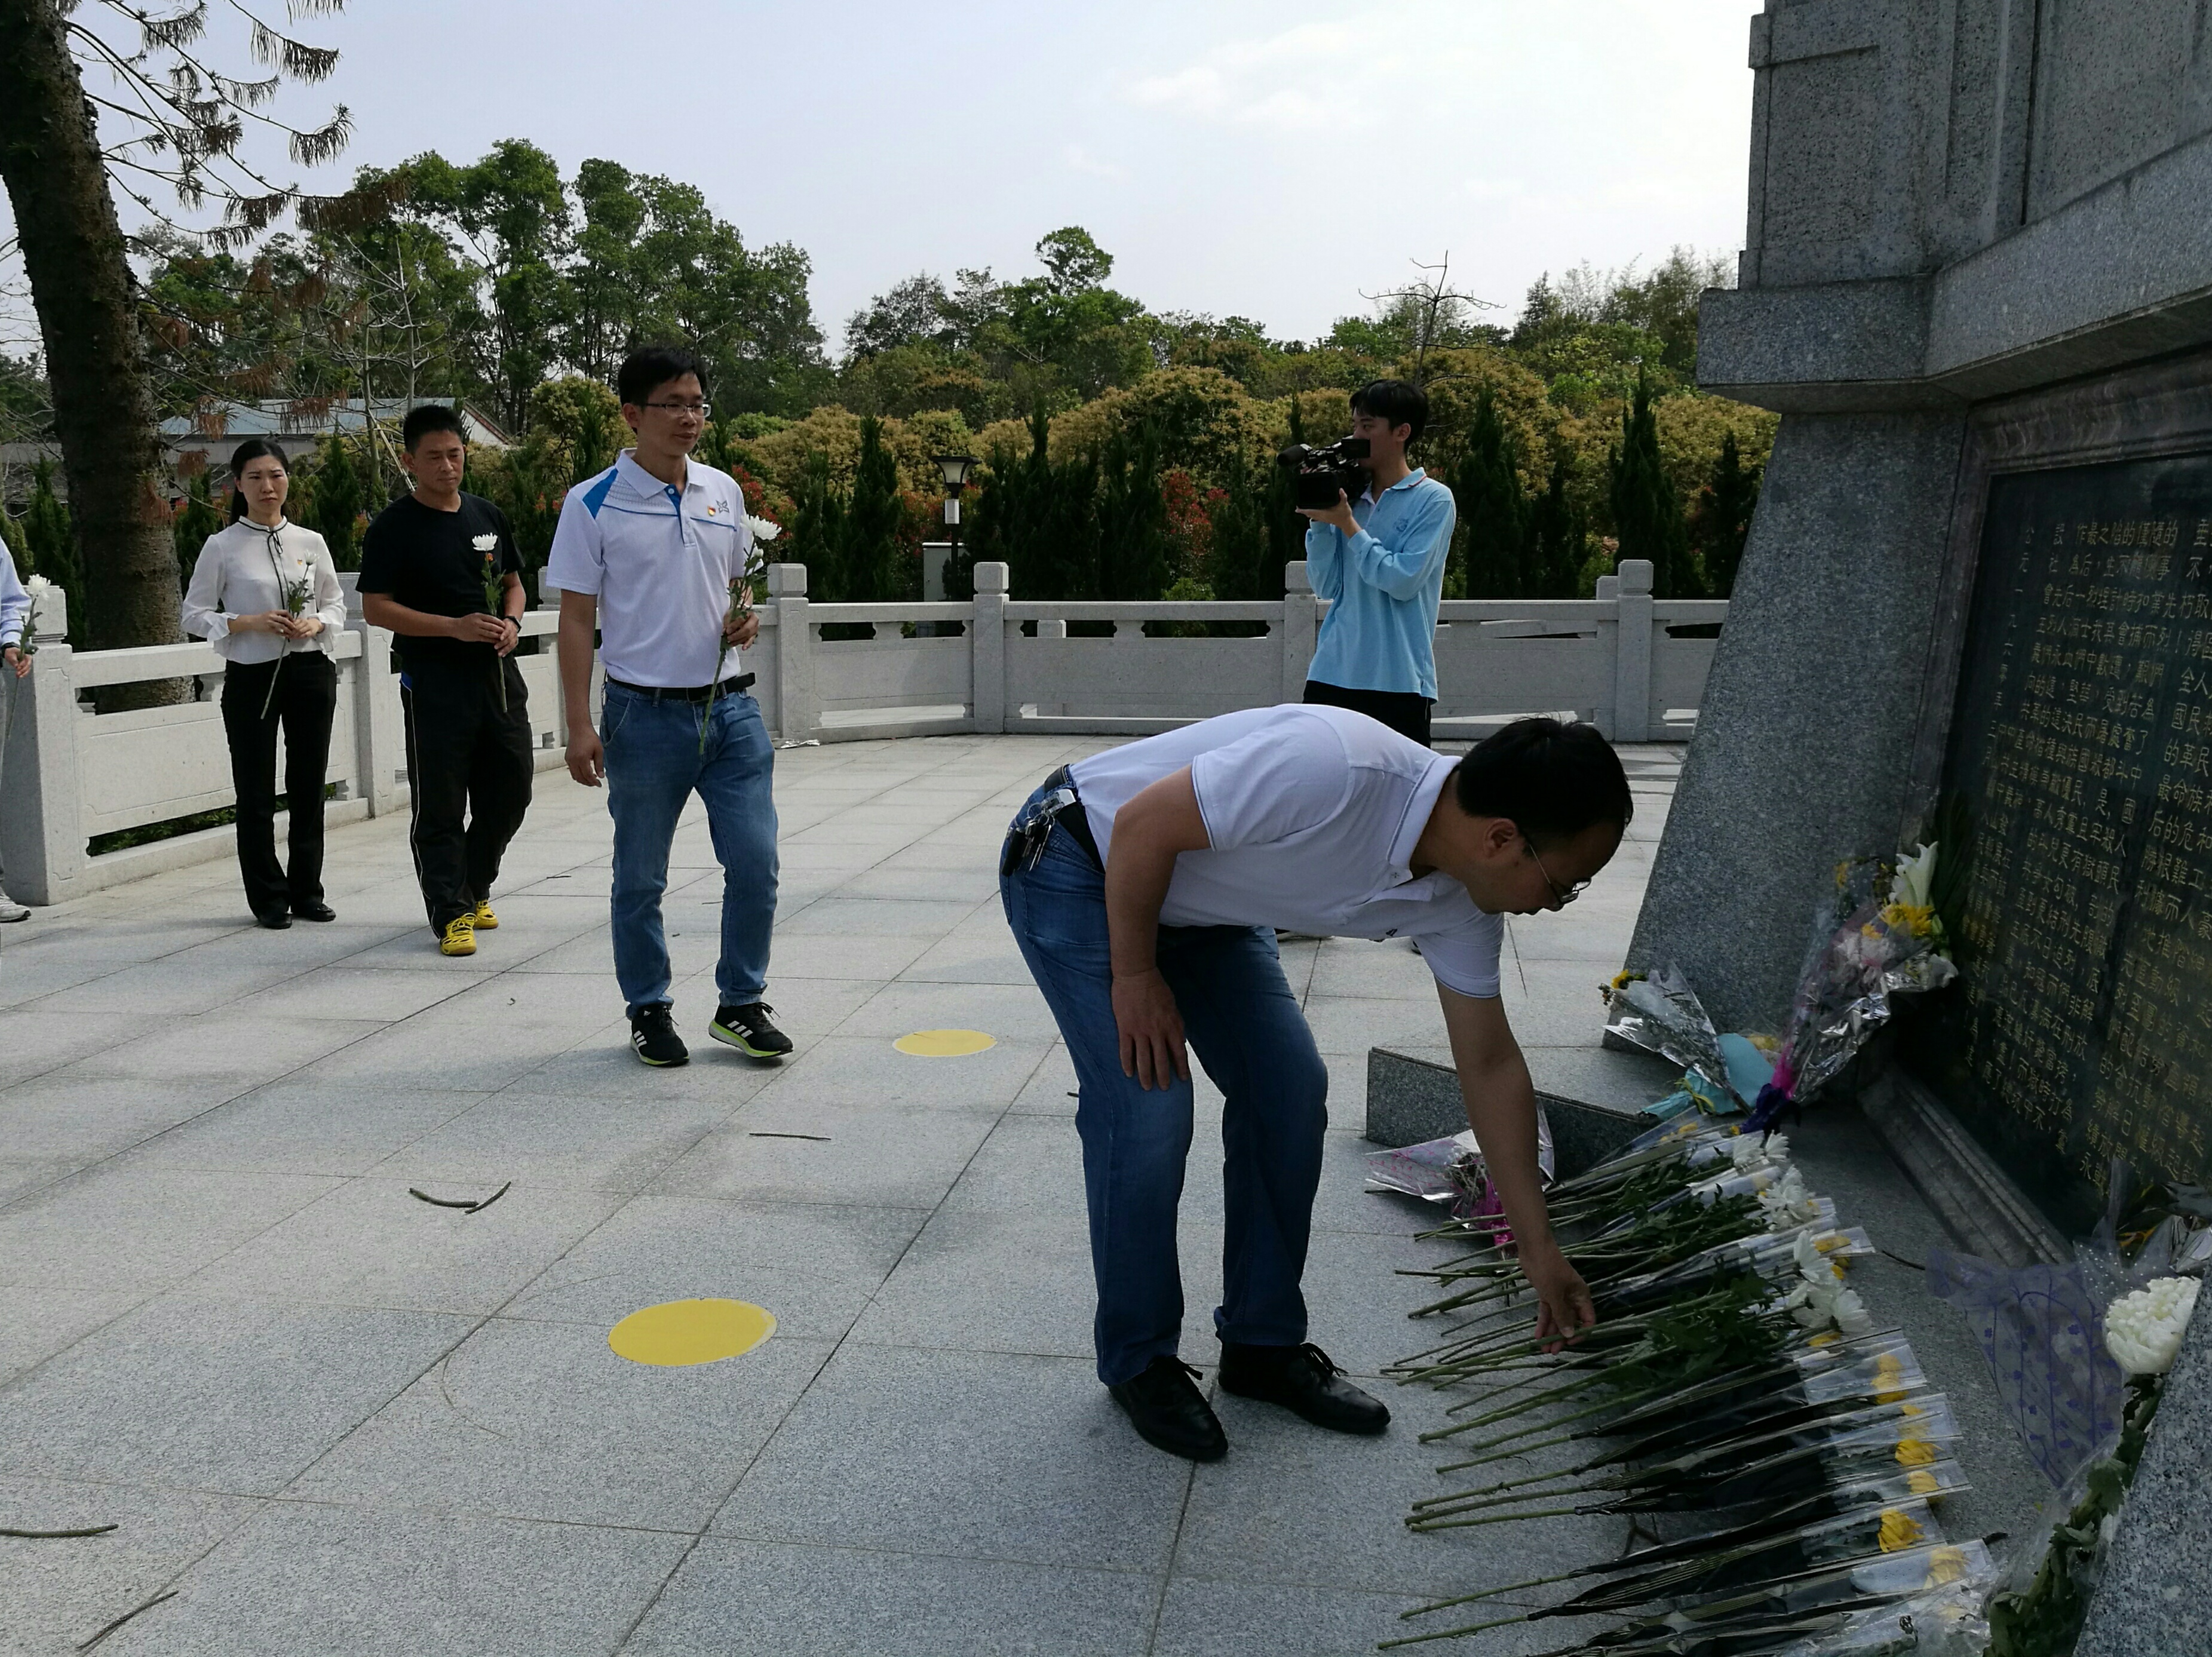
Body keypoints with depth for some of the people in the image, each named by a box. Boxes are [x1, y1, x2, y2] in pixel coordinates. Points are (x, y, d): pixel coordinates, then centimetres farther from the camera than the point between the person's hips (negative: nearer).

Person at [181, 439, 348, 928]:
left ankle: (306, 890, 20)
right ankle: (269, 898, 14)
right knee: (256, 791, 3)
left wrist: (316, 624, -8)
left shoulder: (311, 542, 6)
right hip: (251, 676, -2)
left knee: (309, 785, 8)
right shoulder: (222, 547, -2)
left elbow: (336, 602, 13)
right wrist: (250, 623, -15)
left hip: (311, 670, 3)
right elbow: (195, 615, 0)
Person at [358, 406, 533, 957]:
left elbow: (513, 583, 21)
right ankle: (451, 913, 8)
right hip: (433, 683, -5)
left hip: (498, 676, 5)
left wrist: (511, 622, -1)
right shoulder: (393, 528, -5)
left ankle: (473, 887, 31)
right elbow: (376, 608, -9)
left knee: (511, 791, 10)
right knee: (439, 804, -1)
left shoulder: (488, 516, 11)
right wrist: (455, 627, -18)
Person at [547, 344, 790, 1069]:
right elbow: (576, 619, -4)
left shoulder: (724, 491, 9)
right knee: (640, 878, 8)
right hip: (646, 714, -4)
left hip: (730, 707, 4)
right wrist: (580, 726, -9)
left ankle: (740, 1003, 18)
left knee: (755, 862, 1)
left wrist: (746, 616, -1)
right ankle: (649, 1010, 24)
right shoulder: (593, 504, -5)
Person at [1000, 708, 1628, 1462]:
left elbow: (1490, 1065, -1)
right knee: (1148, 1111, -14)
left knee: (1290, 1088, -1)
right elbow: (1143, 826, -28)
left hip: (1202, 903, 8)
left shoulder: (1459, 898, -11)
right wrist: (1134, 977, -17)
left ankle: (1263, 1344, 16)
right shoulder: (1335, 772, -38)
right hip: (1079, 867, -7)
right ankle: (1139, 1363, 7)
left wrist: (1540, 1251, 3)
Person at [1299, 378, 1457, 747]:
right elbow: (1325, 586, 9)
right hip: (1331, 673, 5)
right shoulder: (1350, 497, 13)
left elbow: (1404, 581, -14)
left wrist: (1347, 523, -9)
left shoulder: (1433, 499, -2)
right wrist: (1320, 520, -1)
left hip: (1399, 680, -5)